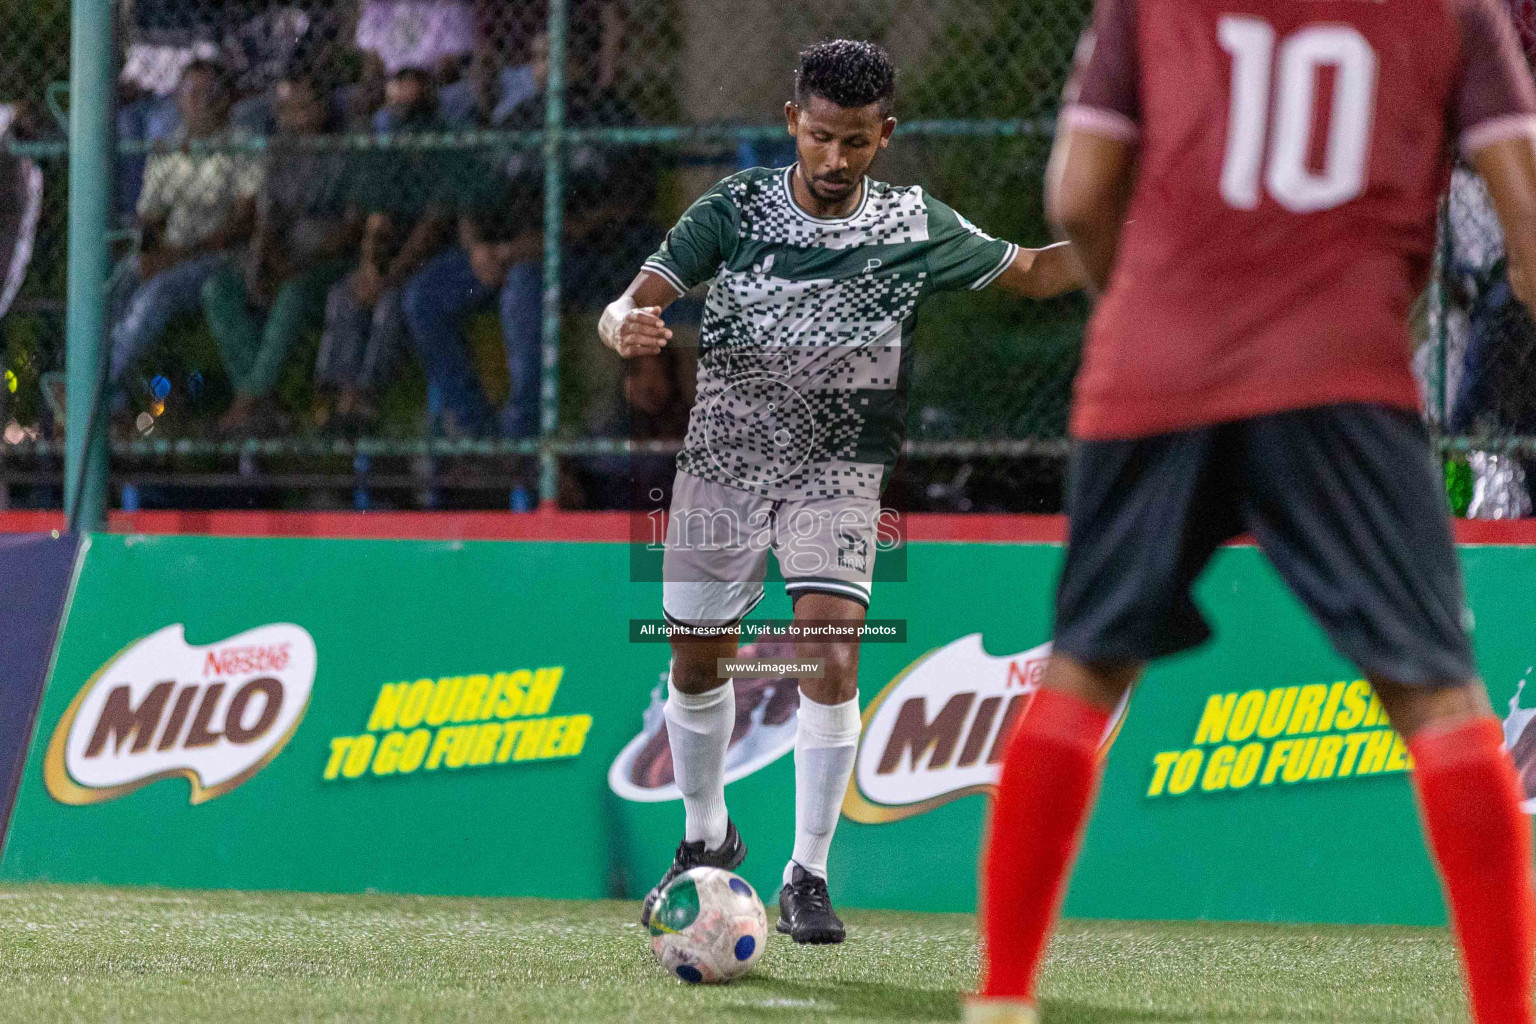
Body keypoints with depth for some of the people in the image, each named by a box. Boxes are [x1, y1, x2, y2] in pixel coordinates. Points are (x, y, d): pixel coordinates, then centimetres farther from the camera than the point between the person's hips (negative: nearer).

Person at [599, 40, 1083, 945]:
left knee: (831, 657, -19)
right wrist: (628, 327, -35)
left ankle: (809, 876, -9)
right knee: (696, 664, 10)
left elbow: (1031, 273, 9)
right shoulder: (735, 209, -6)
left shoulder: (915, 226, -4)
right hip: (725, 456, 1)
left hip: (839, 469, -1)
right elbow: (634, 305, -10)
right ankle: (707, 840, 36)